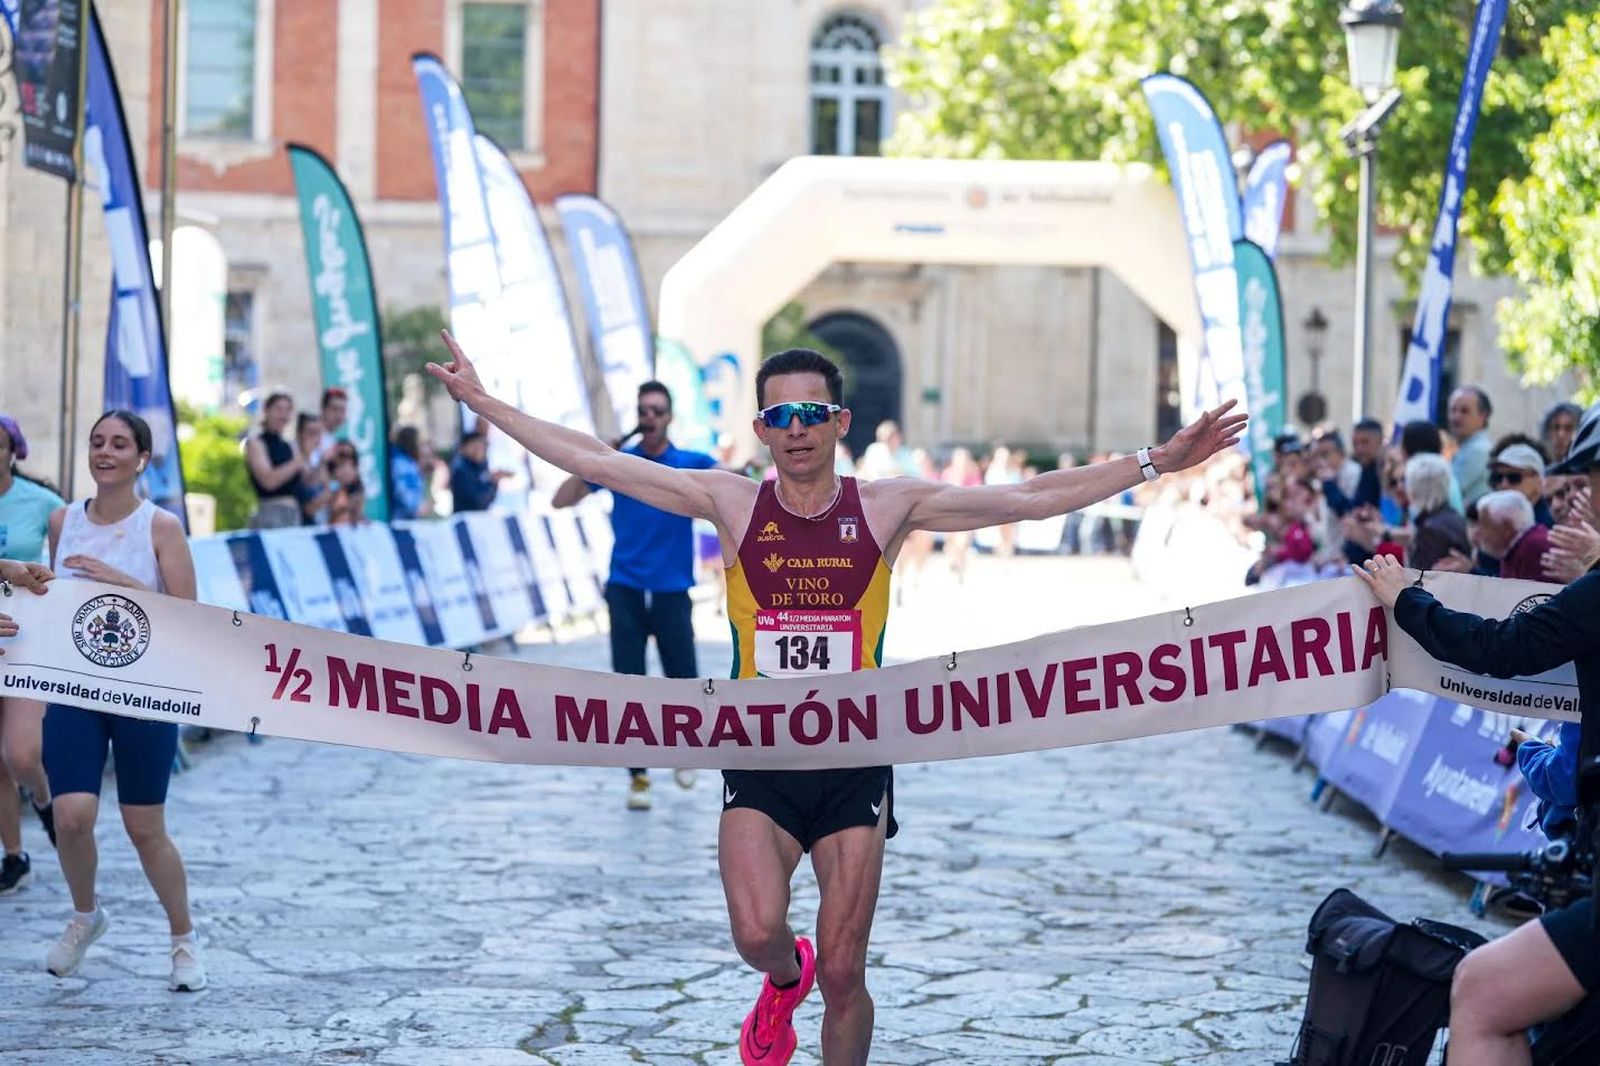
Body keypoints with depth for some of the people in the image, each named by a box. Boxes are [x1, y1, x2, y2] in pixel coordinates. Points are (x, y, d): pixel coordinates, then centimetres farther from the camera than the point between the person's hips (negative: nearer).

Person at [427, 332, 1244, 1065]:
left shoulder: (887, 507, -1)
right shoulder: (731, 503, 1)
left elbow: (1031, 499, -4)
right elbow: (594, 462, 1)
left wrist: (1158, 462, -10)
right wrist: (485, 404, -2)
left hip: (854, 764, 0)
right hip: (759, 763, 0)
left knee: (843, 973, 1)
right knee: (757, 932, -21)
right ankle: (784, 978, 18)